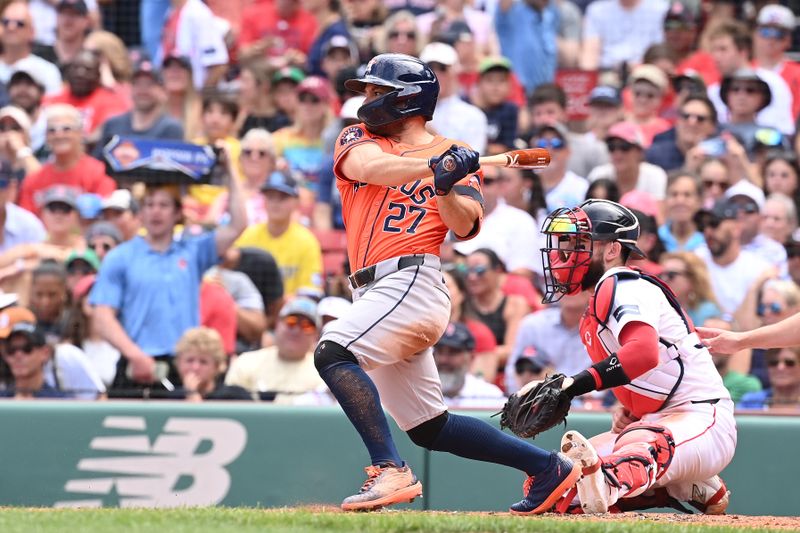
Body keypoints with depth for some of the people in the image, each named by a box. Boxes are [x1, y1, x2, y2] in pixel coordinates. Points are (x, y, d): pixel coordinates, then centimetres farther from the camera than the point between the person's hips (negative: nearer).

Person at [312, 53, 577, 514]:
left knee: (333, 354, -29)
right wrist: (432, 167, -22)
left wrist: (447, 187, -25)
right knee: (429, 428, 8)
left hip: (412, 281, -7)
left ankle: (390, 470, -33)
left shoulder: (454, 156, 7)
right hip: (375, 293, 7)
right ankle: (546, 467, 16)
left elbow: (465, 226, -7)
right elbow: (370, 167, -7)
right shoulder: (358, 140, 17)